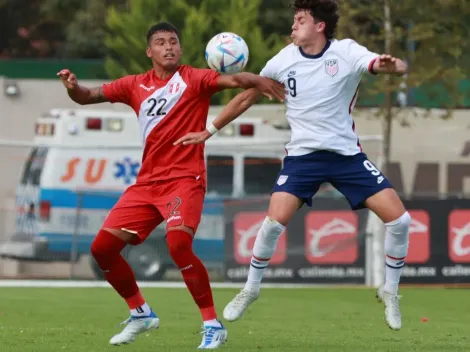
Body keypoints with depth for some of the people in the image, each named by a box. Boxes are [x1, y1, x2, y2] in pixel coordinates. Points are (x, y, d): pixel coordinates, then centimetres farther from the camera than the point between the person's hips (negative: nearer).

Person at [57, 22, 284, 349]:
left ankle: (213, 325, -19)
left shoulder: (194, 80, -4)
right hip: (147, 183, 6)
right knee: (102, 247, 3)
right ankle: (141, 313, 23)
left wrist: (256, 80, -43)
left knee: (178, 244, -30)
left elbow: (232, 80, -21)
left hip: (184, 179, -6)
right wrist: (72, 86, -6)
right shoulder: (136, 85, 11)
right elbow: (87, 96, 17)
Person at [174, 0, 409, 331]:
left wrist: (392, 65, -49)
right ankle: (251, 289, 4)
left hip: (347, 154, 0)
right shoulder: (284, 60, -4)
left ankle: (390, 291, 12)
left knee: (399, 219, -10)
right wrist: (209, 131, 11)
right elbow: (247, 96, 9)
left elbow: (400, 67, -24)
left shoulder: (346, 52, -11)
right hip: (303, 154, 0)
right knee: (275, 220, -18)